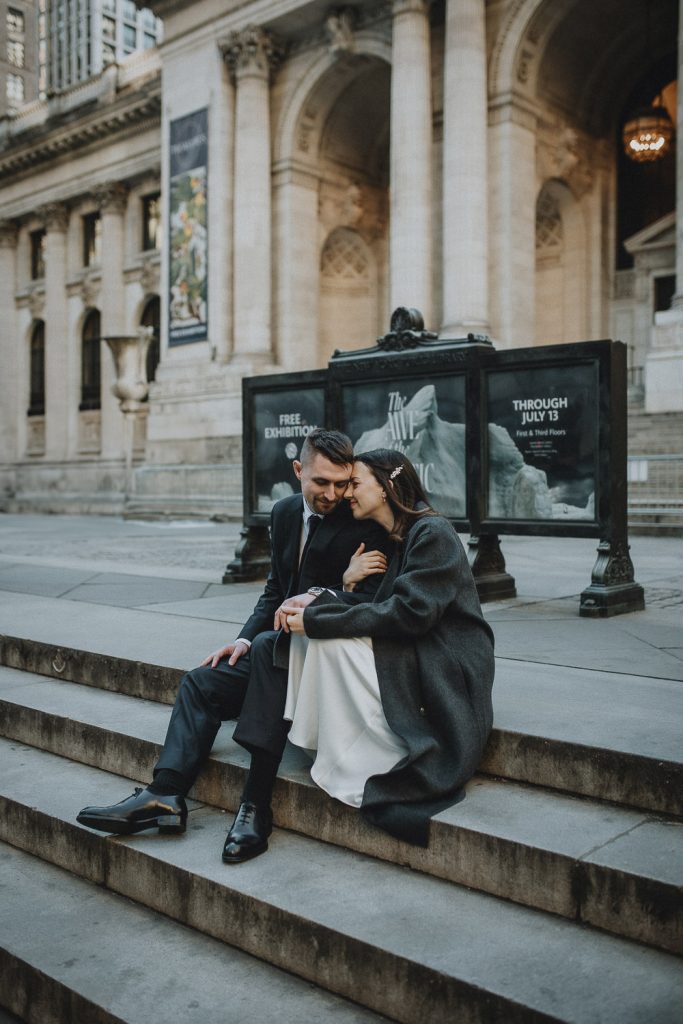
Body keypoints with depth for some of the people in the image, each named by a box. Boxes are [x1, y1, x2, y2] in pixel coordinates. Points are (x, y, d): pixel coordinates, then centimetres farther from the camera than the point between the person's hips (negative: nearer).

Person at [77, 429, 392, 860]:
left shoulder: (365, 526, -13)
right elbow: (275, 590, 14)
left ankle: (256, 805, -32)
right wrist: (244, 639, 0)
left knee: (269, 646, -34)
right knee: (201, 683, -4)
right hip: (285, 647, 8)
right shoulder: (285, 512, 7)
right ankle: (166, 796, -12)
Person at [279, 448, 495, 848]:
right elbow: (378, 606, 10)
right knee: (322, 633, -6)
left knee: (331, 641, -21)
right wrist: (317, 603, -9)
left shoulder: (433, 533, -15)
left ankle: (347, 766, -11)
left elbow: (409, 613, -23)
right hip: (412, 660, 9)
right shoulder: (387, 538, 13)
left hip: (445, 676, -9)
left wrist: (317, 620, -21)